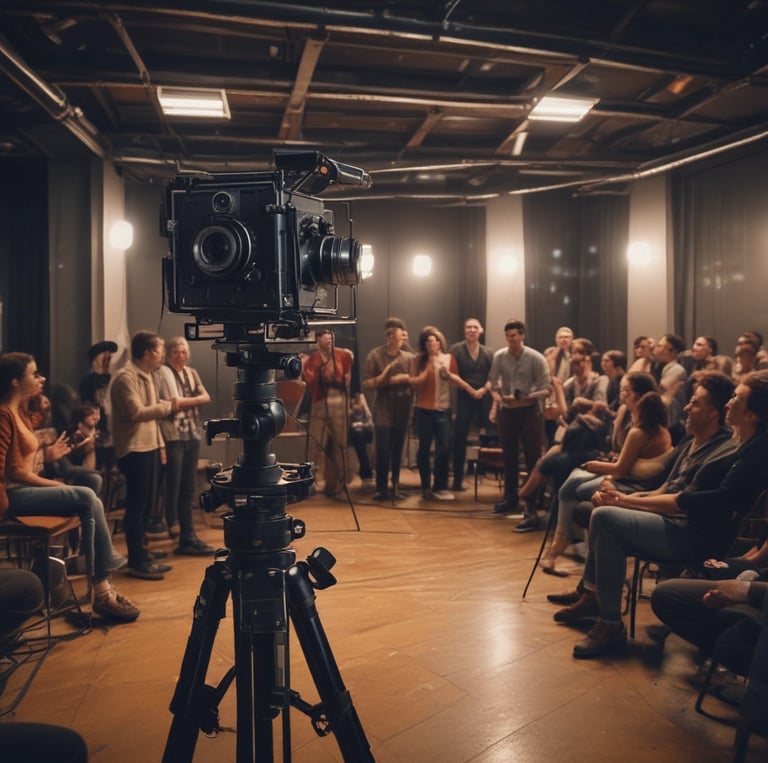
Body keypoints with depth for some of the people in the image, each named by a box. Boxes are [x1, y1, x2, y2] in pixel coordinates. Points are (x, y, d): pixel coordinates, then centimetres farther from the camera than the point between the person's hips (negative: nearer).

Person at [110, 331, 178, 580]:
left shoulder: (145, 375, 15)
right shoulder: (126, 377, -15)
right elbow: (137, 412, -23)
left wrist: (159, 443, 12)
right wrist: (168, 405, -14)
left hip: (149, 446, 10)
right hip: (134, 449, -10)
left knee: (147, 504, 15)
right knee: (137, 505, -3)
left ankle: (140, 554, 25)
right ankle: (137, 562, 6)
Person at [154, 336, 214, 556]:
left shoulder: (192, 373, 16)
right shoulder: (161, 373, -5)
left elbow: (205, 397, 7)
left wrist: (184, 401, -8)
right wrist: (188, 401, -8)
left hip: (192, 436, 7)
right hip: (172, 437, -7)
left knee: (188, 490, 10)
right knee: (172, 488, -4)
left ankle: (187, 537, 15)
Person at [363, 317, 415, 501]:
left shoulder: (408, 357, 3)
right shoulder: (375, 355, -2)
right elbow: (367, 383, -3)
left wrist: (404, 378, -10)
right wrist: (384, 376, -19)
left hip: (402, 410, 2)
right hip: (383, 411, -2)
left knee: (398, 451, 6)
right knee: (382, 451, -5)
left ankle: (395, 486, 16)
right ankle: (381, 488, 6)